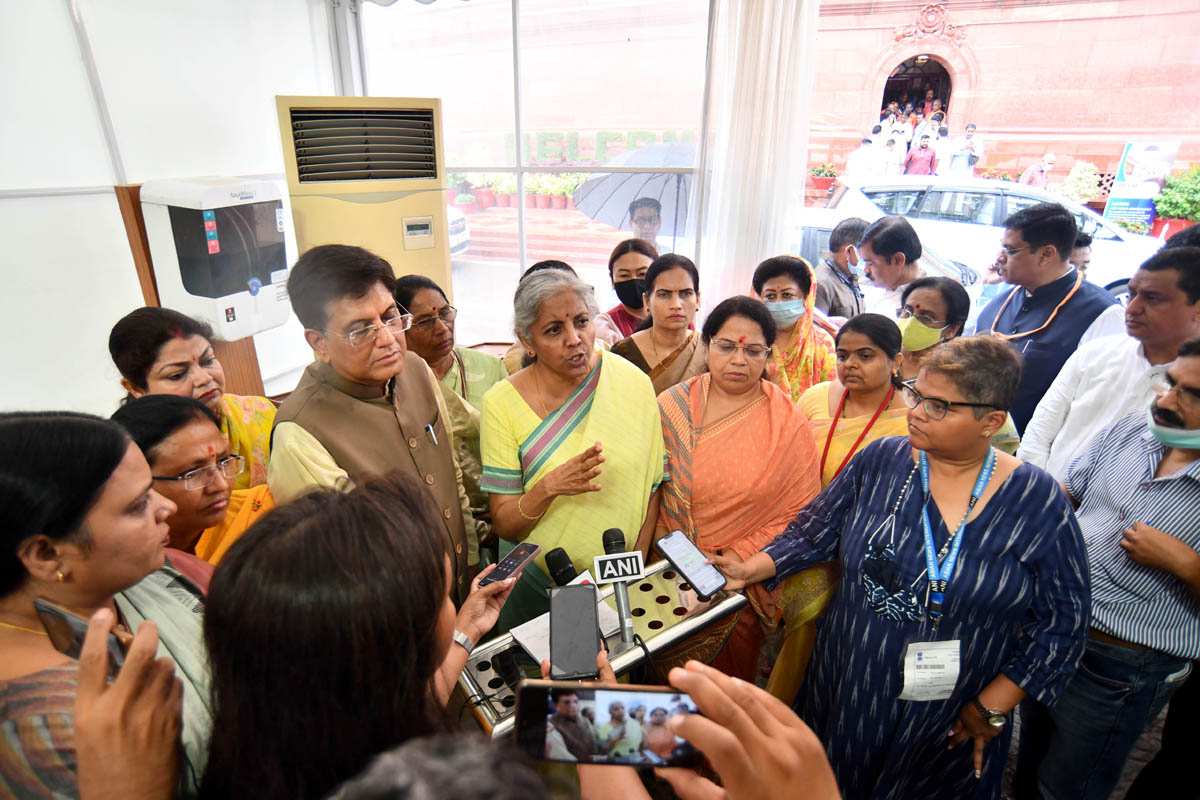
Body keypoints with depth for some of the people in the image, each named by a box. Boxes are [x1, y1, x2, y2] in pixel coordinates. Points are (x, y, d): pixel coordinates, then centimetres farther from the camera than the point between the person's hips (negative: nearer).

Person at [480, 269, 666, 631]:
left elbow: (652, 488, -3)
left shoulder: (633, 383, -11)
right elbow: (504, 526, -12)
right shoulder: (503, 403, -15)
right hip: (536, 584, -1)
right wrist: (549, 487, -30)